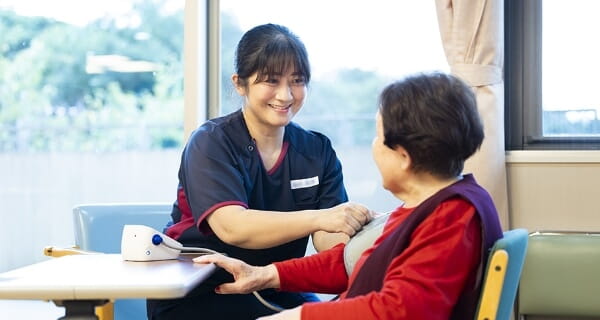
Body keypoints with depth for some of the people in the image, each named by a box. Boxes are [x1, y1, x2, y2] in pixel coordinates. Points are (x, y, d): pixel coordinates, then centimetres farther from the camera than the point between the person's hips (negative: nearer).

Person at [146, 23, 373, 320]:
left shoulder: (318, 151, 3)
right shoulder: (211, 143, -9)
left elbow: (329, 242, -8)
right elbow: (231, 227, -26)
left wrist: (357, 230, -32)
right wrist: (317, 218, -40)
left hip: (278, 293, 4)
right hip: (199, 295, -4)